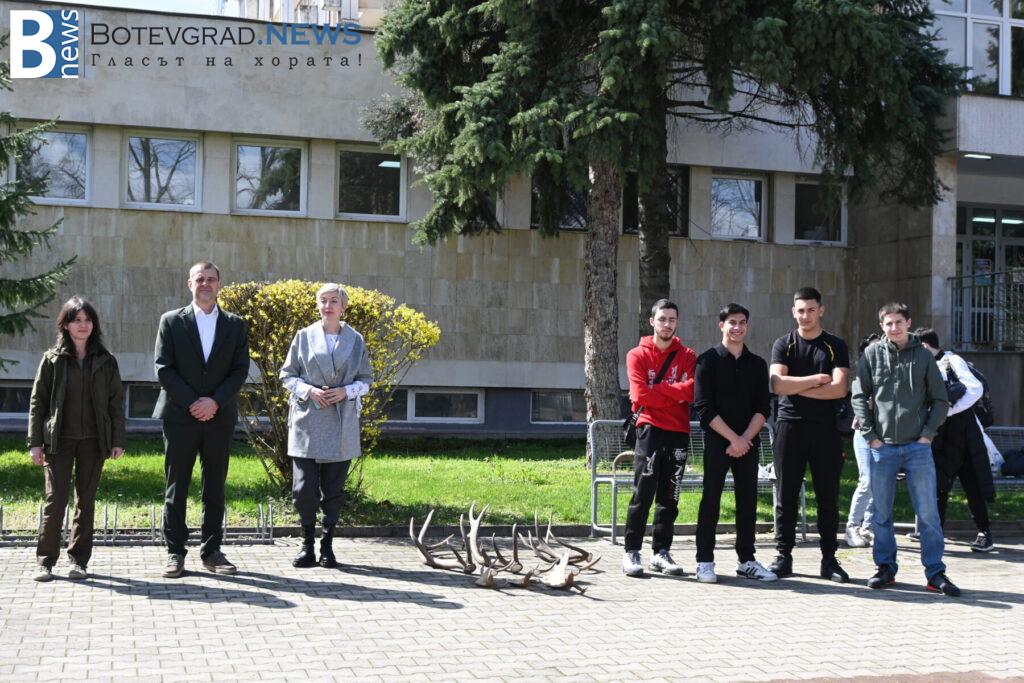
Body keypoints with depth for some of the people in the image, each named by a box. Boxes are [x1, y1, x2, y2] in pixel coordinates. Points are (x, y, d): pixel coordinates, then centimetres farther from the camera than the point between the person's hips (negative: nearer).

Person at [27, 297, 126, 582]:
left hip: (93, 441, 2)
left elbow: (116, 402, 7)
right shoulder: (52, 360, 3)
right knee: (55, 500, -5)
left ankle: (79, 560, 13)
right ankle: (45, 561, 3)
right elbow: (37, 402, 3)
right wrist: (35, 441, -3)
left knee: (86, 501, 6)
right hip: (59, 440, -1)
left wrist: (118, 440, 1)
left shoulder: (106, 361, 6)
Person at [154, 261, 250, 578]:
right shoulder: (171, 321, 4)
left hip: (219, 417, 2)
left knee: (215, 487, 6)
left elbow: (240, 370, 3)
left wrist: (215, 401, -11)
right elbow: (163, 368, -2)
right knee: (176, 487, 1)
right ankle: (175, 552, 6)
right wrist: (192, 403, -11)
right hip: (180, 417, -2)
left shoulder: (235, 325, 9)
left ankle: (212, 551, 12)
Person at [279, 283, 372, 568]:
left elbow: (366, 379, 11)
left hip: (341, 424, 1)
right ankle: (307, 544, 11)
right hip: (307, 421, -1)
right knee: (304, 487, -4)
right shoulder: (304, 336, 5)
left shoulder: (356, 340, 7)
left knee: (334, 488, 4)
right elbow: (287, 374, 8)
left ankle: (327, 546, 14)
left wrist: (346, 391, -9)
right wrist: (308, 390, -10)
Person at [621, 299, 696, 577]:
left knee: (670, 497, 6)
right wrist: (675, 395, -7)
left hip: (679, 432, 3)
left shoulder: (687, 356, 9)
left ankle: (661, 552, 13)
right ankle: (632, 552, 0)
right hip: (650, 430, -3)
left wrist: (656, 389, -9)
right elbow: (640, 395, -12)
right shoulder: (638, 355, 2)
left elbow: (691, 390, -9)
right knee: (643, 494, -5)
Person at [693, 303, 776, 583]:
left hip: (748, 443, 4)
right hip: (717, 442, -4)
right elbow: (704, 407, -8)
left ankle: (747, 560, 15)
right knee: (711, 500, -1)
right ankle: (705, 561, 4)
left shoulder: (757, 364, 11)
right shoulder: (708, 360, -1)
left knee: (748, 501, 6)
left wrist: (745, 438, -9)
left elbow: (762, 408, 6)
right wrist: (732, 438, -13)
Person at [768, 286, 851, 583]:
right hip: (790, 425, 0)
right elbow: (778, 384, -9)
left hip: (825, 428, 0)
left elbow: (839, 388, -9)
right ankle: (783, 556, 9)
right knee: (786, 495, 2)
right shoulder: (784, 344, 6)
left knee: (828, 496, 4)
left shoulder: (835, 346, 5)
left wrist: (797, 387, -9)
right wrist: (817, 379, -8)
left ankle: (829, 558, 11)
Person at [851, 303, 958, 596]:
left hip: (918, 446, 0)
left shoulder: (923, 356, 5)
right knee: (881, 513, 6)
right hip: (883, 447, 0)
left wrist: (928, 434, -3)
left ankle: (935, 573, 6)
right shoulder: (872, 354, 4)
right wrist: (870, 435, -4)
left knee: (928, 512, -1)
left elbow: (940, 400, 7)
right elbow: (859, 397, 3)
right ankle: (886, 568, 17)